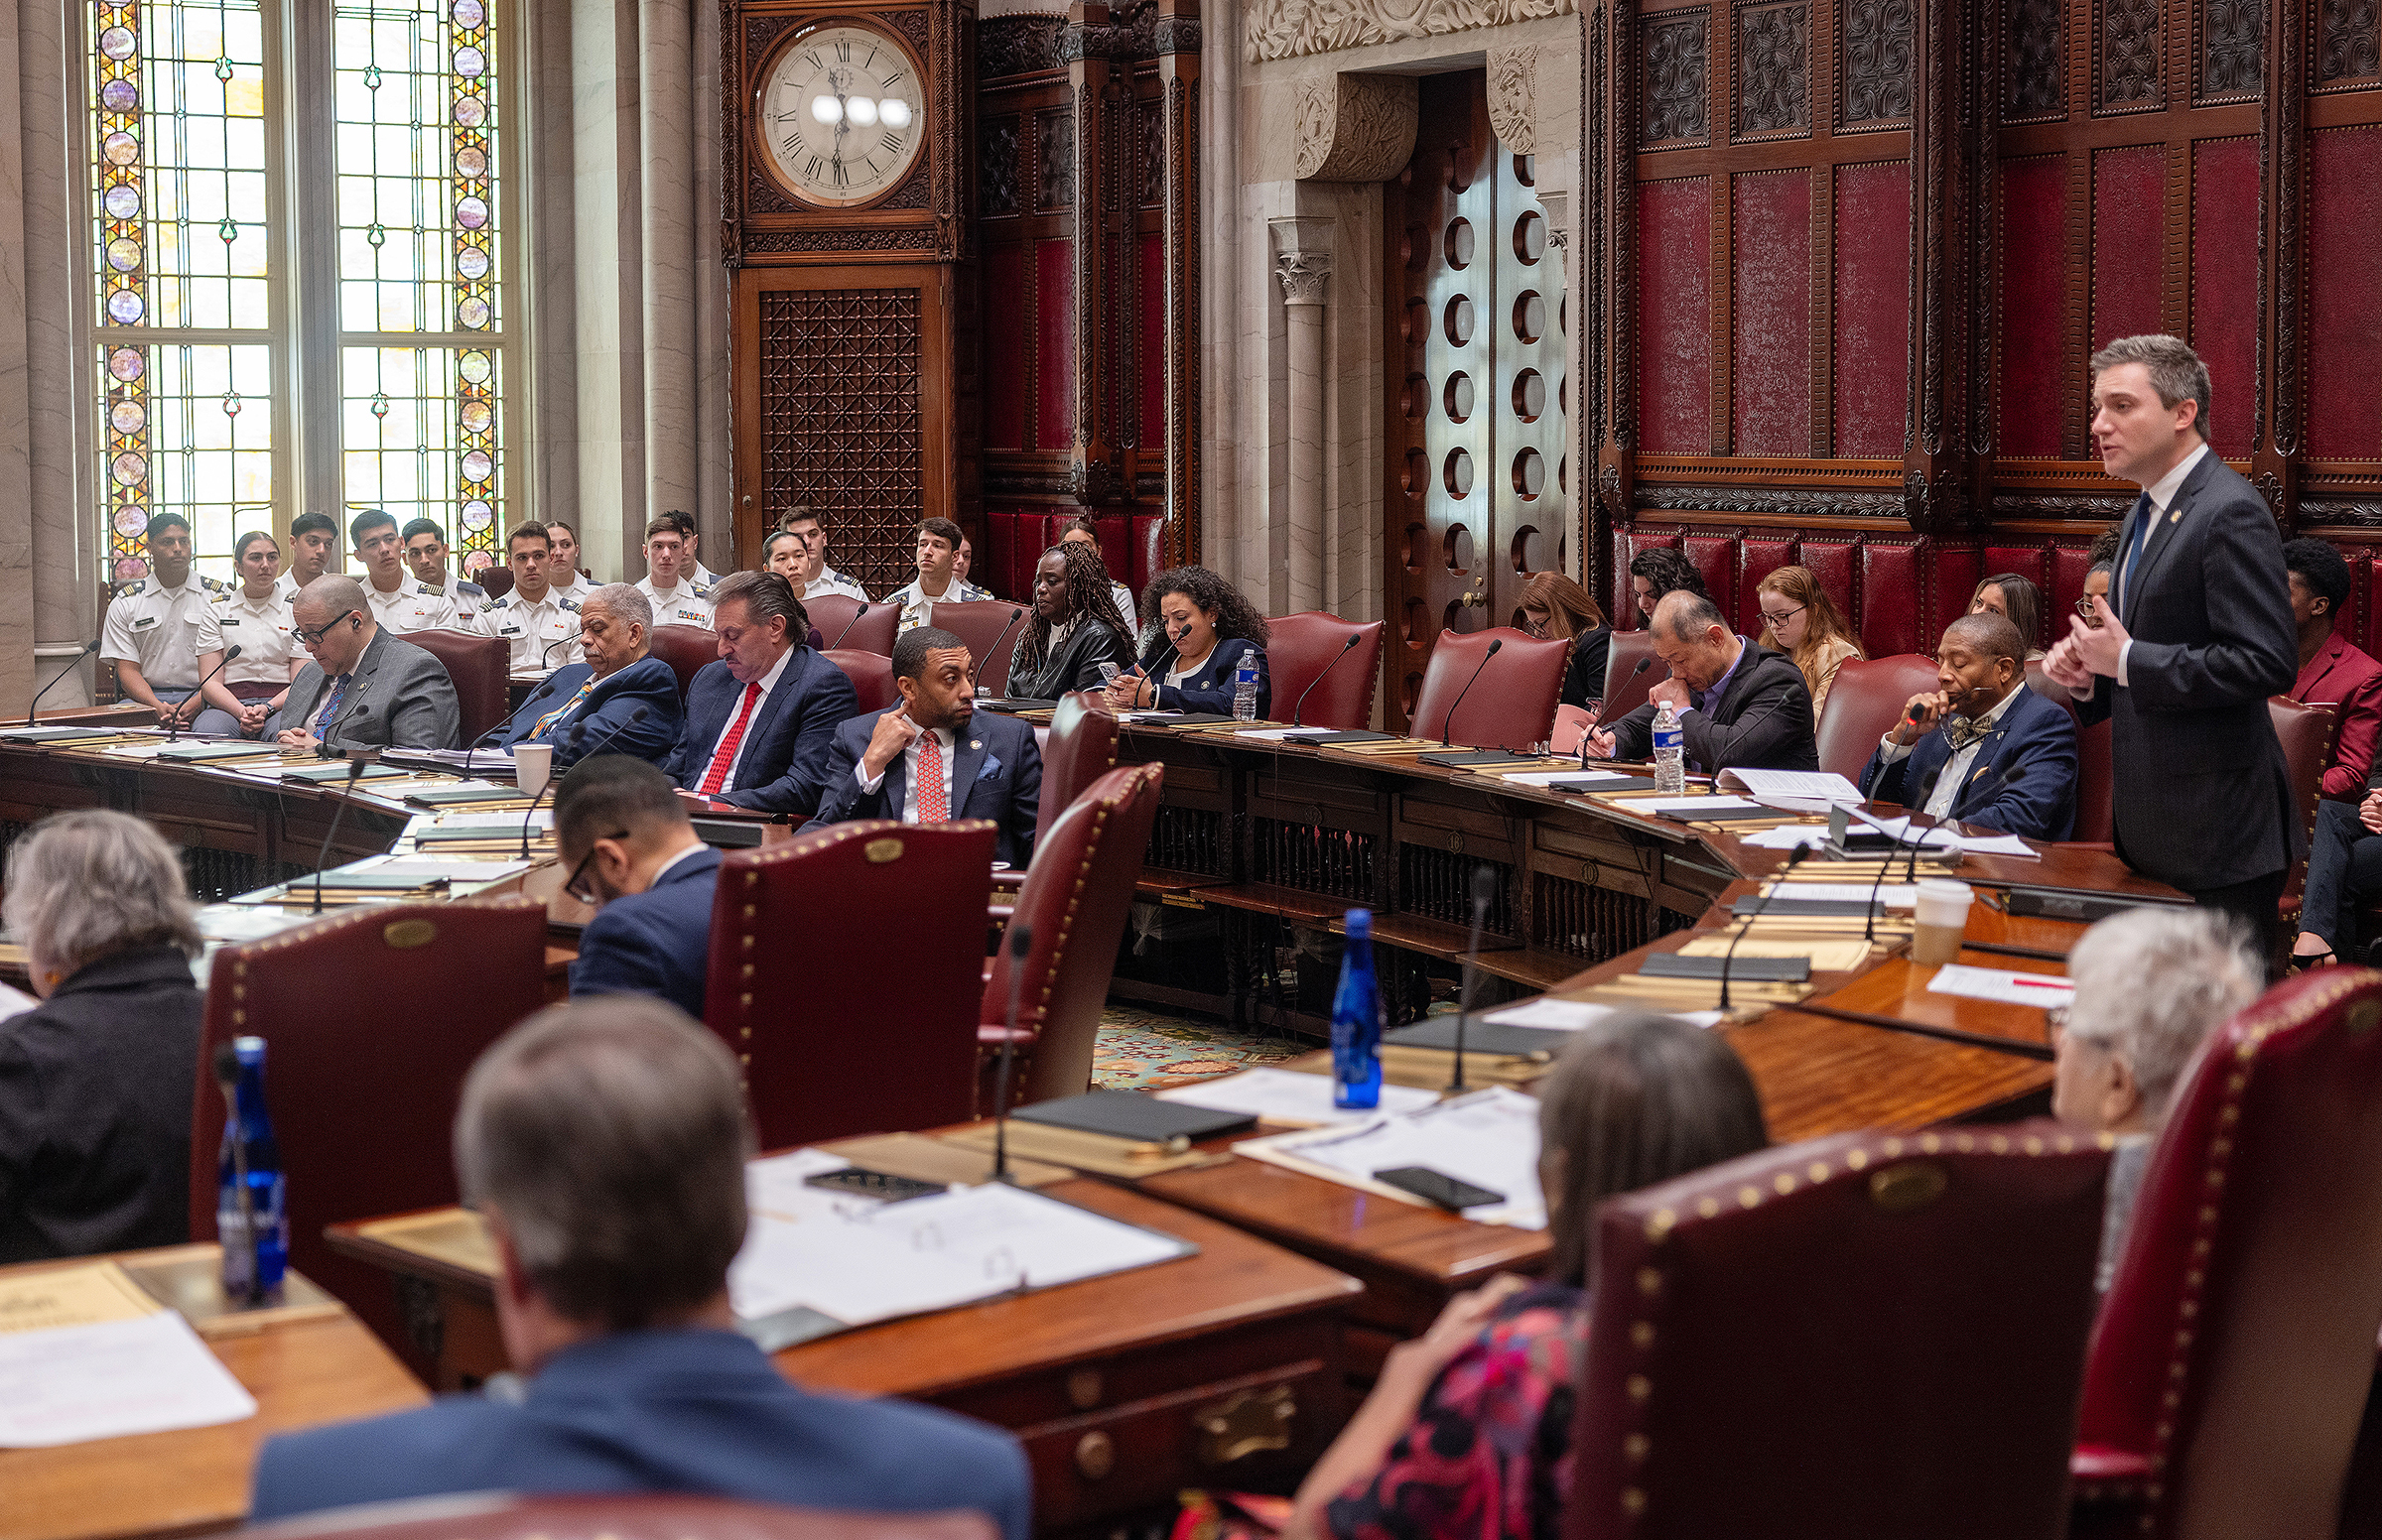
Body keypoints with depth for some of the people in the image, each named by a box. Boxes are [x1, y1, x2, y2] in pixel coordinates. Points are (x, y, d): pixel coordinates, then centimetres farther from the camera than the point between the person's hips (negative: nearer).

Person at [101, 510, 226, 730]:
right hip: (148, 698, 1)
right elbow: (128, 669, 5)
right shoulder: (124, 603, 11)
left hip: (202, 697, -1)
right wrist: (157, 706, -16)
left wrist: (198, 702, -18)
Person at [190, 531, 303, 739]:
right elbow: (210, 682, 4)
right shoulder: (217, 609, 13)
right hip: (229, 704, 1)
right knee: (207, 733, -36)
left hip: (280, 706, -1)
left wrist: (267, 709, -17)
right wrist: (242, 712, -17)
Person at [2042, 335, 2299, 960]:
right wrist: (2088, 676, 5)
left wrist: (2127, 661, -19)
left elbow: (2267, 662, -24)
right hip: (2152, 826, 10)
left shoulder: (2231, 513, -16)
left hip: (2216, 831, -10)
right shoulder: (2145, 513, 15)